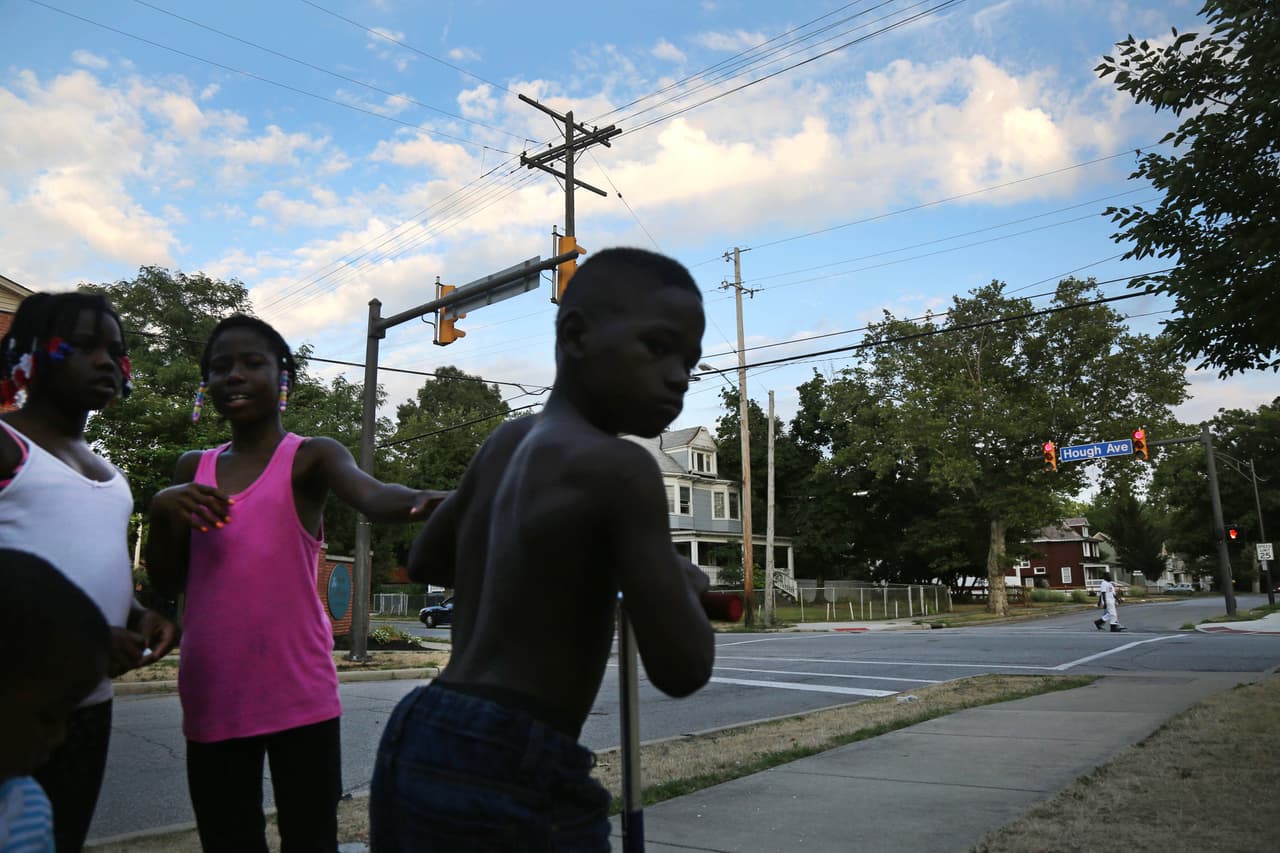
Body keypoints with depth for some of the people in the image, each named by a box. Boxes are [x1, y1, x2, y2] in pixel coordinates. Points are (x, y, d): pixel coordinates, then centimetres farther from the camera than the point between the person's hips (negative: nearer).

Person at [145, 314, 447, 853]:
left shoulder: (312, 457, -4)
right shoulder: (193, 468, 11)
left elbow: (373, 496, -27)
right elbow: (167, 583, 10)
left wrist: (422, 500, -50)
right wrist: (162, 508, -8)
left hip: (298, 695, -4)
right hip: (211, 701, 5)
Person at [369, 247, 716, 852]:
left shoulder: (506, 444, 9)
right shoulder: (620, 468, -16)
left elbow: (425, 560, 24)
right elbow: (681, 670, -17)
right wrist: (685, 583, 3)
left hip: (416, 748, 9)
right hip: (507, 778, -9)